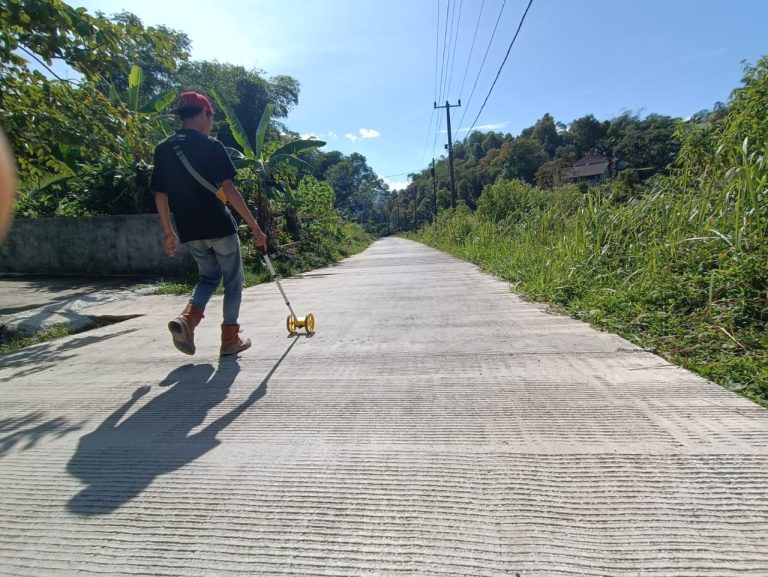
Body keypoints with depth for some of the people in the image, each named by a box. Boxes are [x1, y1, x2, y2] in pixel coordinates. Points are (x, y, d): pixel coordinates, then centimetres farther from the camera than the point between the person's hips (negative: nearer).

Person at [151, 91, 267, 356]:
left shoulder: (162, 149, 9)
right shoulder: (211, 145, -8)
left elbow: (160, 195, 10)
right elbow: (229, 189, -16)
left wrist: (168, 232, 18)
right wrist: (255, 226, -14)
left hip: (190, 231, 6)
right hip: (219, 226, -5)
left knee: (209, 276, 24)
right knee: (233, 281, 10)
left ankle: (187, 318, -1)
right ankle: (230, 338, 15)